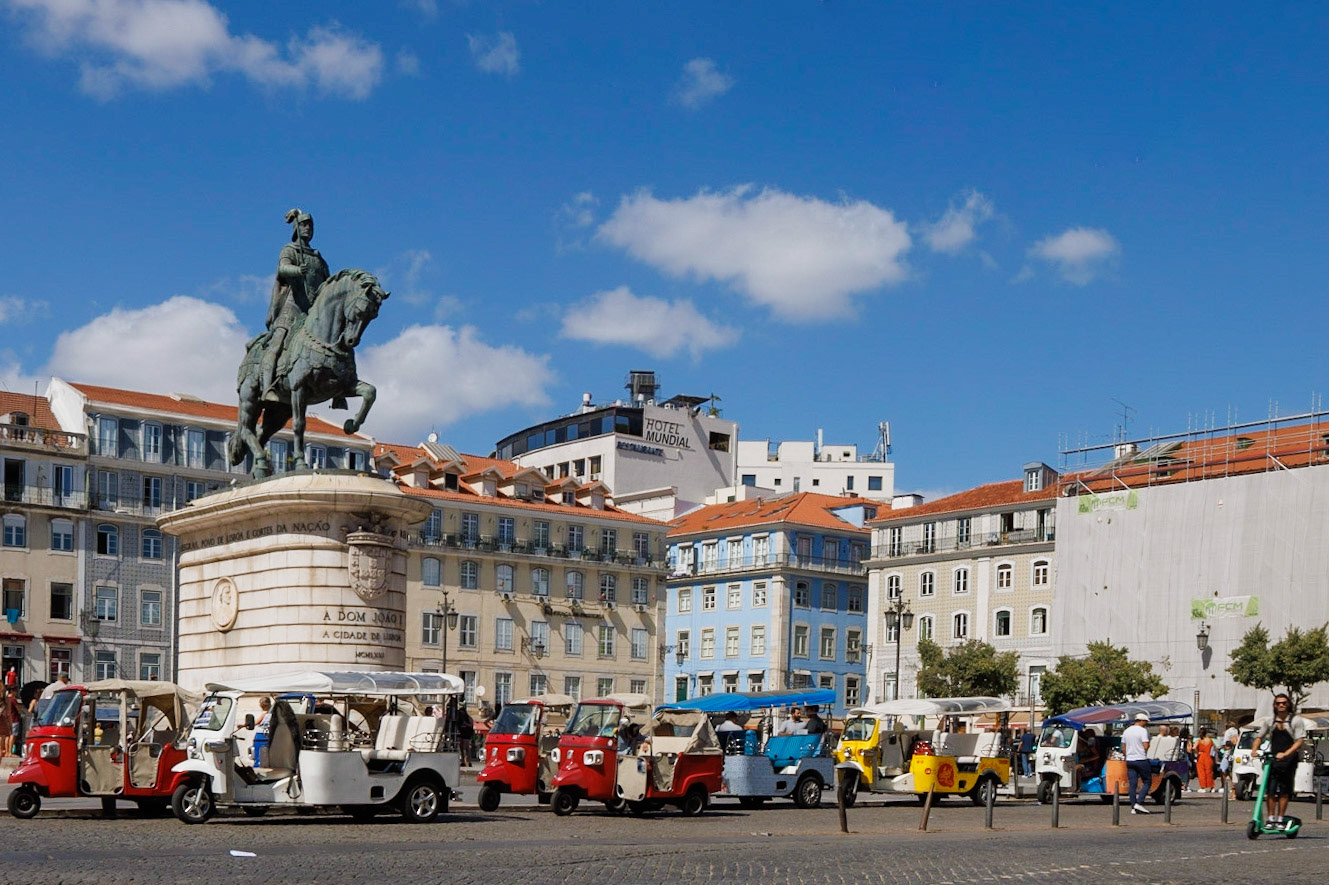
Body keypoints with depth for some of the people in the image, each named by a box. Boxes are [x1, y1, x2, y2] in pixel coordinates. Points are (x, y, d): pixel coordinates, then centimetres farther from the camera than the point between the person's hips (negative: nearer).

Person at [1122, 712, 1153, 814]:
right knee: (1147, 782, 3)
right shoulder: (1143, 731, -9)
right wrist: (1148, 744, 4)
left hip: (1129, 760, 6)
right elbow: (1146, 746, -16)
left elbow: (1123, 748, 15)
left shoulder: (1126, 731, 12)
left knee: (1132, 784, 5)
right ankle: (1139, 803, -10)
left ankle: (1133, 807, 2)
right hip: (1141, 760, -6)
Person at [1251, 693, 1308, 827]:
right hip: (1272, 758, 2)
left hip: (1289, 759, -2)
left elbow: (1300, 741, -8)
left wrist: (1285, 754, -20)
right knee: (1270, 790, -6)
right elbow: (1259, 737, 16)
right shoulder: (1270, 721, 12)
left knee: (1284, 791, -2)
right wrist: (1254, 750, -4)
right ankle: (1270, 818, 0)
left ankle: (1280, 819, 6)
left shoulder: (1296, 720, 1)